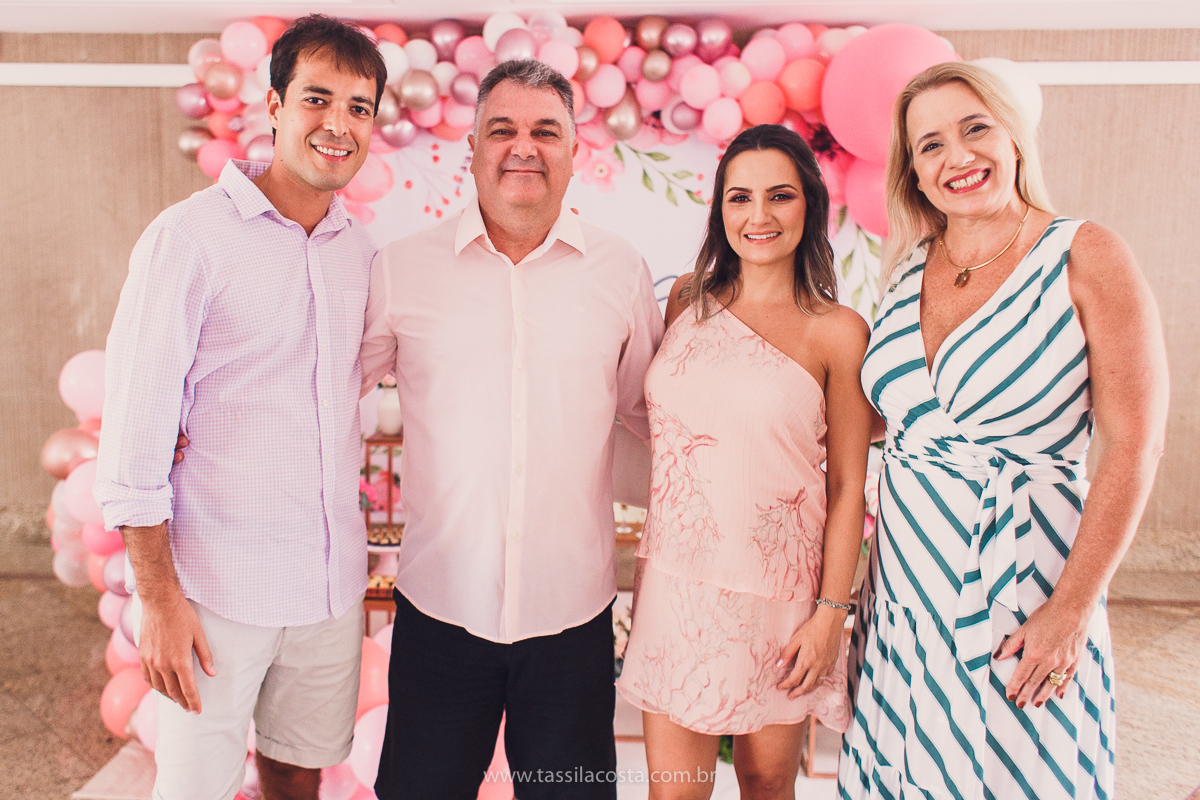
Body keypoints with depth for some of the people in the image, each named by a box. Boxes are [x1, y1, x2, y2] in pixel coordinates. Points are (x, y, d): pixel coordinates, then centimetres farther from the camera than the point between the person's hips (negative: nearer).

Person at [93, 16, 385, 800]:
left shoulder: (362, 249, 5)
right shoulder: (190, 235, -10)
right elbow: (133, 434, -11)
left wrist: (362, 554, 9)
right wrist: (159, 600, -12)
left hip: (333, 582, 5)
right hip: (220, 586, -4)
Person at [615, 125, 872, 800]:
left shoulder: (837, 332, -5)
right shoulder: (689, 299, 5)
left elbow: (848, 487, -2)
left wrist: (831, 613, -4)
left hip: (779, 591, -2)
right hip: (678, 584, 2)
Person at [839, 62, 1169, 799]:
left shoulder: (1086, 257, -9)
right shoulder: (908, 270, 6)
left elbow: (1134, 446, -11)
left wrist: (1075, 606, -14)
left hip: (1024, 590, -4)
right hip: (907, 585, 5)